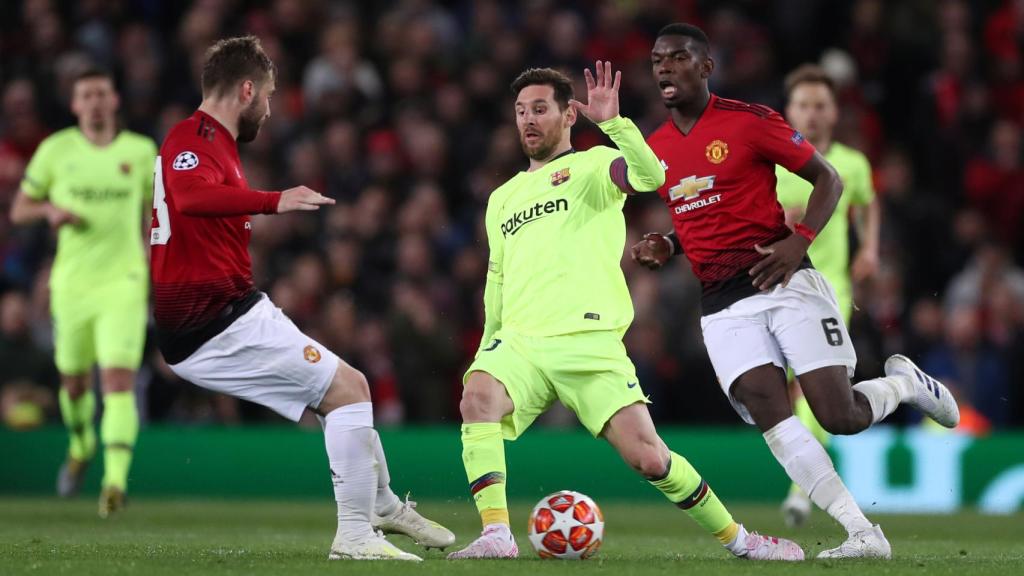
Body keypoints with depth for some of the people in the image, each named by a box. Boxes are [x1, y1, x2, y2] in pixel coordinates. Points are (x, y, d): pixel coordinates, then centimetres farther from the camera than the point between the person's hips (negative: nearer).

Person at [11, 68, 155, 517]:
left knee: (119, 381, -16)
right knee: (74, 380, 14)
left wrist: (155, 273, 10)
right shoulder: (55, 150, 1)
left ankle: (116, 479, -23)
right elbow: (18, 210, 8)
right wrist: (50, 209, -14)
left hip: (123, 282, -2)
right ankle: (81, 446, 45)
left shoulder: (141, 151, 2)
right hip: (72, 283, 2)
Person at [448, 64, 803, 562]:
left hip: (590, 342, -4)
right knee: (478, 394, -30)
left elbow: (650, 176, -15)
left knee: (647, 458, -11)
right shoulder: (502, 198, 25)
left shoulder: (592, 165, 7)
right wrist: (488, 346, 25)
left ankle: (735, 537, 11)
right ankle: (495, 535, -34)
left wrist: (613, 122, -26)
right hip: (520, 343, 4)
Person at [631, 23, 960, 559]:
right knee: (768, 410, -15)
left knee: (840, 417, -11)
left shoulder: (749, 121, -6)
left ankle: (907, 383, 25)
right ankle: (862, 534, -12)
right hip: (722, 303, 5)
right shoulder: (655, 148, 10)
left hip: (783, 281, -4)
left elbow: (827, 178, -1)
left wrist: (799, 240, -16)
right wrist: (666, 247, 5)